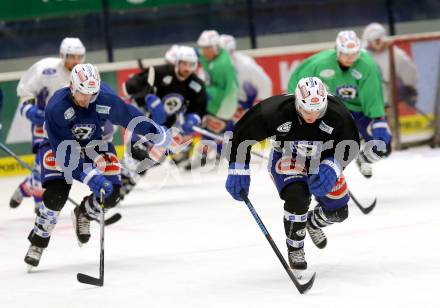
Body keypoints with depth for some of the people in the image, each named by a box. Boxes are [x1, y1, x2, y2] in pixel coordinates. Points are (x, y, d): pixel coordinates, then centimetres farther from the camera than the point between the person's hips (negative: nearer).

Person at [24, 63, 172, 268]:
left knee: (111, 194, -11)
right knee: (56, 194, -24)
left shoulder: (106, 100, -25)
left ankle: (83, 213, 23)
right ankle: (38, 242, -4)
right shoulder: (56, 107, -34)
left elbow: (128, 115, -4)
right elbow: (64, 150, -34)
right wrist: (89, 176, -41)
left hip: (94, 144, 4)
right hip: (59, 145, -4)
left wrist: (156, 133, 6)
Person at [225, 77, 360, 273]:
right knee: (298, 196, -31)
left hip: (322, 161, 3)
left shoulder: (336, 113, -30)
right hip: (287, 159, -3)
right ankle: (294, 249, -9)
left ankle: (313, 222, 42)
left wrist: (332, 168, -33)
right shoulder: (276, 111, -34)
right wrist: (238, 171, -21)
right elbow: (242, 133, -21)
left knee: (338, 211, 5)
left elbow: (350, 145, -15)